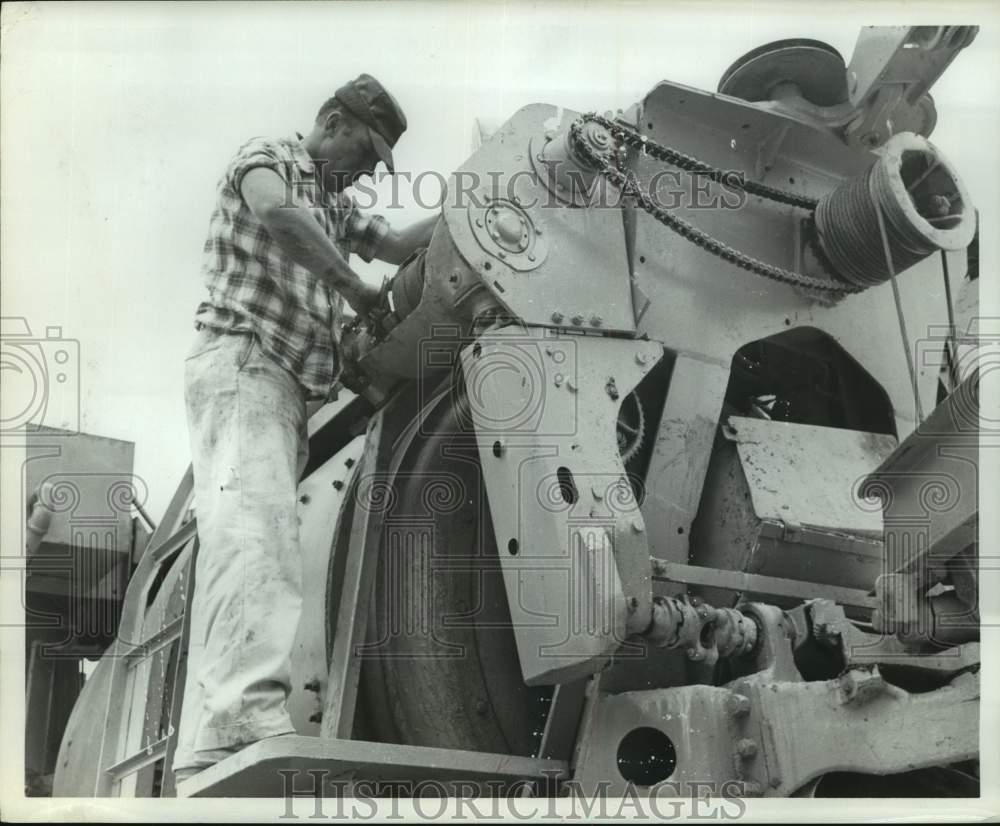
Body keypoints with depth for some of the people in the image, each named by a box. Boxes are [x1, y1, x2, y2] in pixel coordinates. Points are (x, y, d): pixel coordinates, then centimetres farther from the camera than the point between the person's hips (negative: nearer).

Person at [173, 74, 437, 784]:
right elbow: (275, 210, -17)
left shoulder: (334, 205, 31)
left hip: (289, 385, 9)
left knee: (245, 541, -2)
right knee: (254, 516, -29)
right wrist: (355, 289, -13)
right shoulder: (267, 157, 5)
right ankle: (251, 715, -48)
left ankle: (207, 760, -8)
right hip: (242, 358, -9)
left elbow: (397, 245, 33)